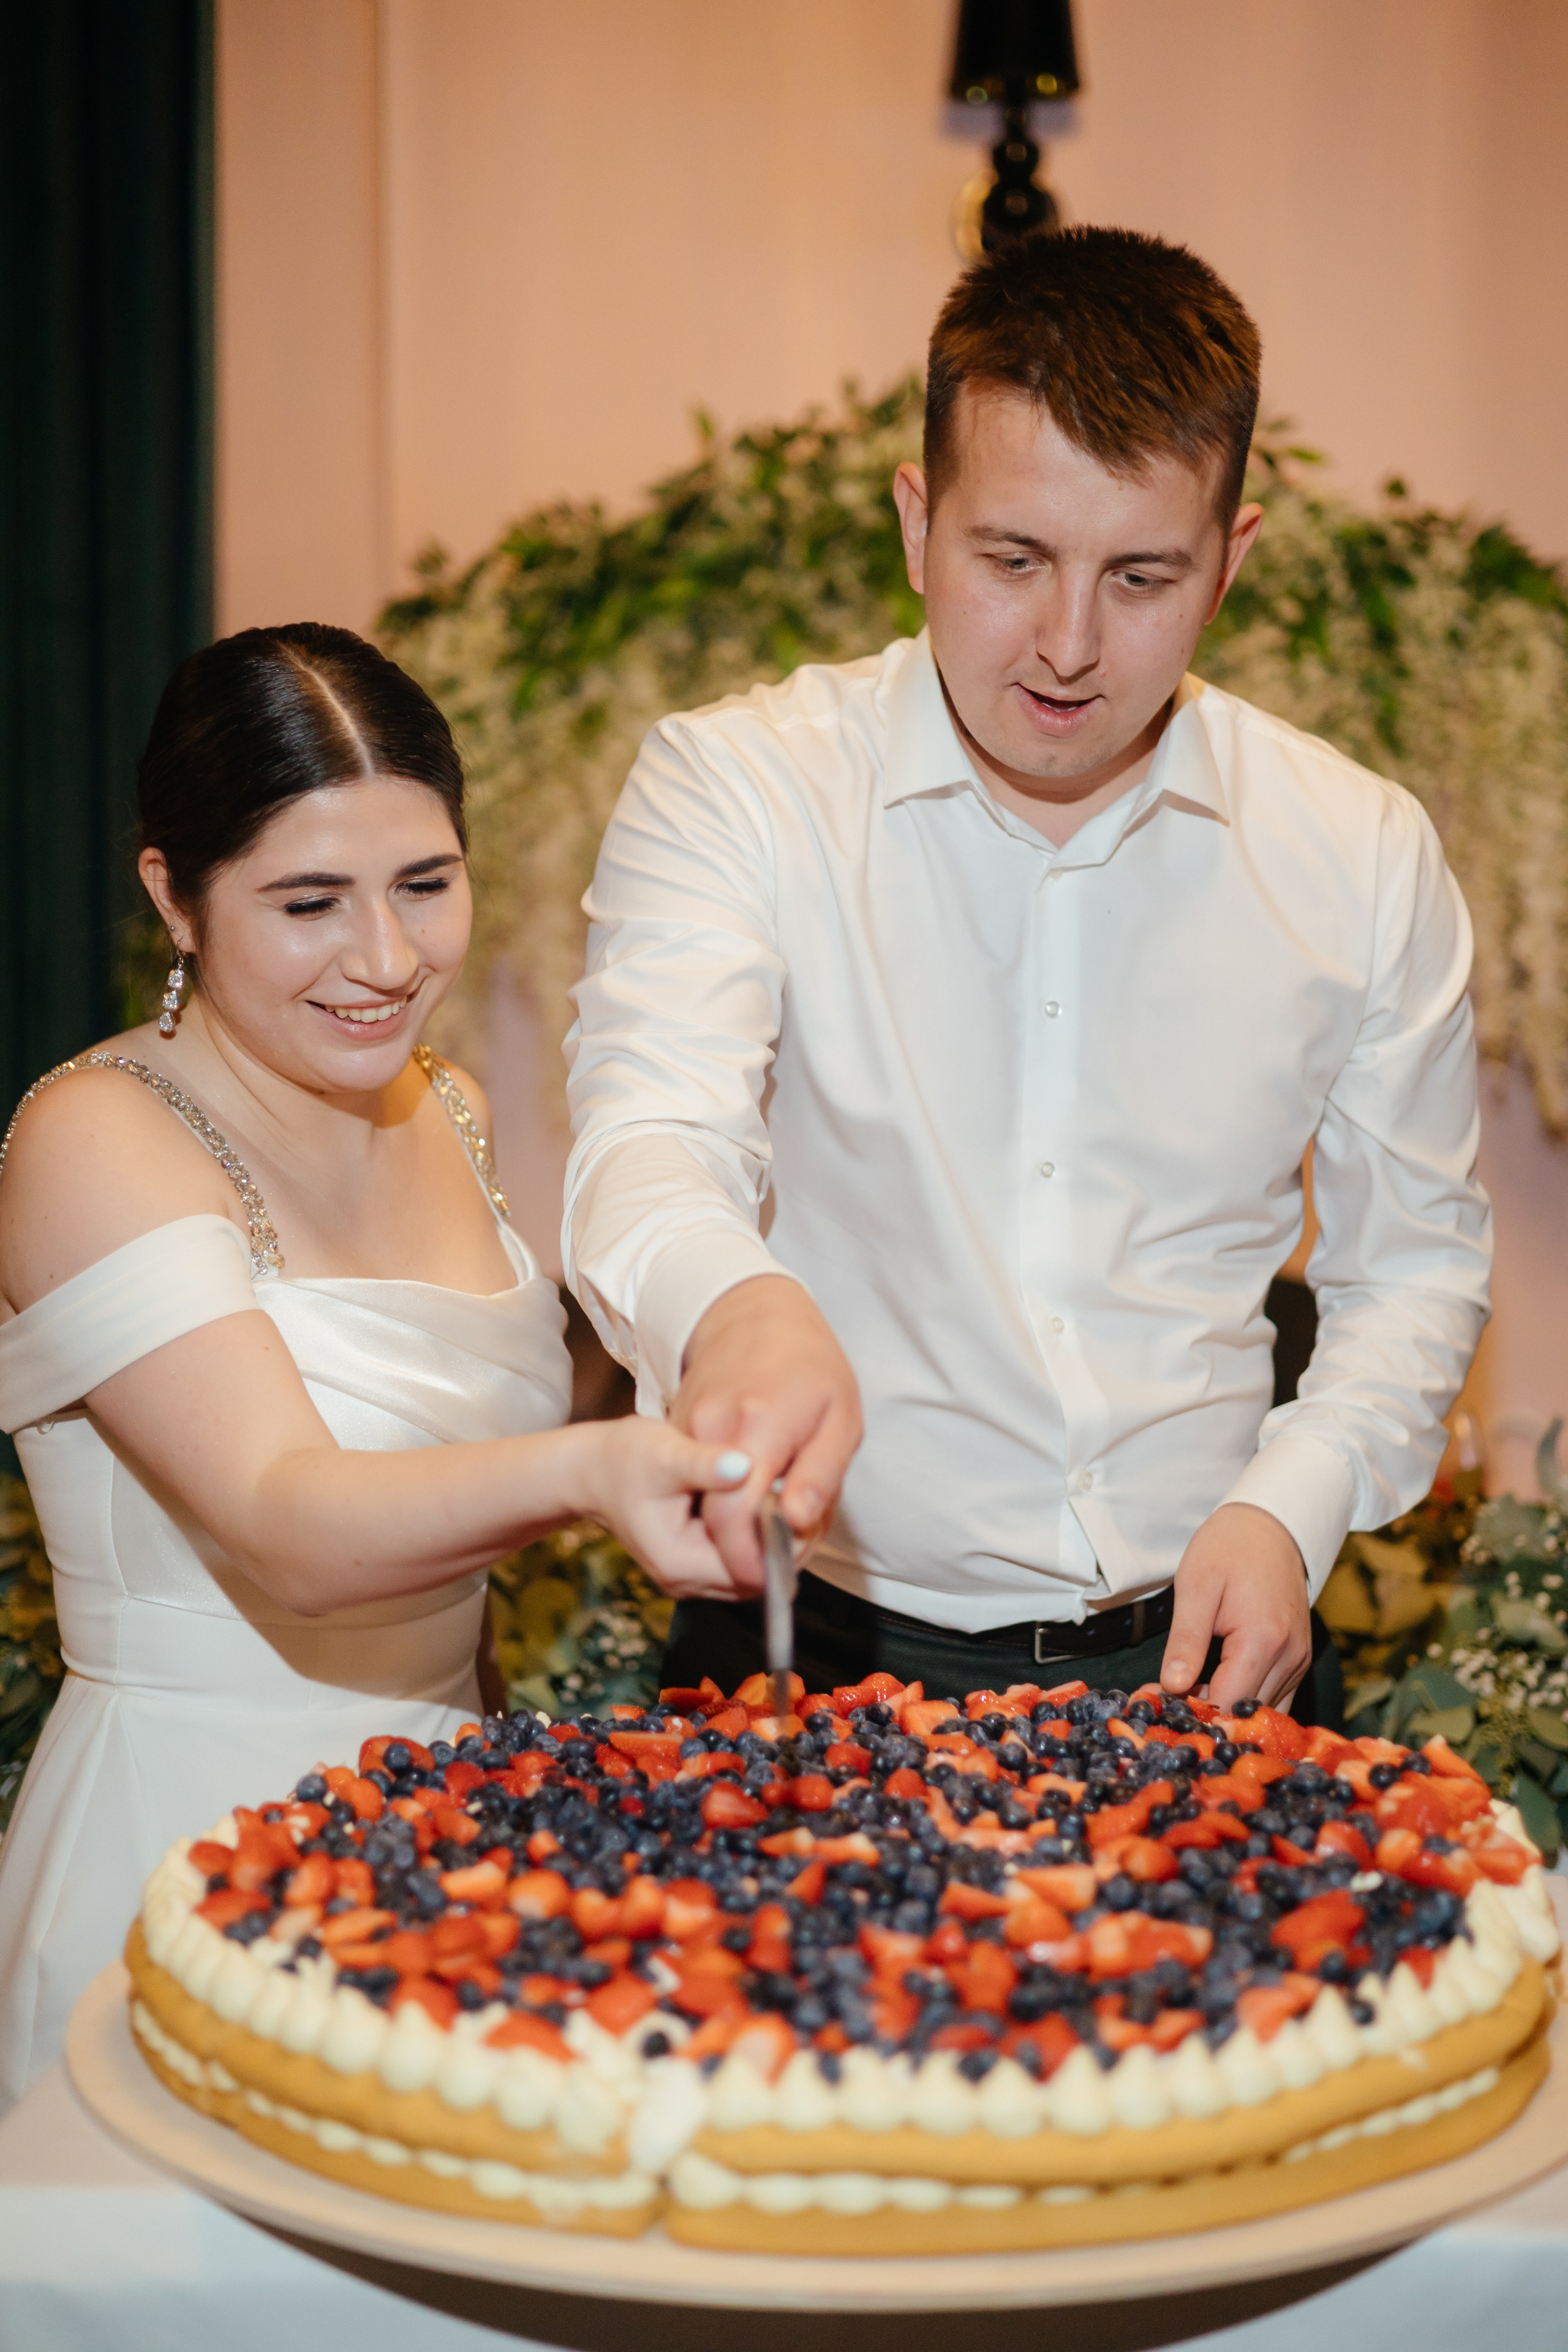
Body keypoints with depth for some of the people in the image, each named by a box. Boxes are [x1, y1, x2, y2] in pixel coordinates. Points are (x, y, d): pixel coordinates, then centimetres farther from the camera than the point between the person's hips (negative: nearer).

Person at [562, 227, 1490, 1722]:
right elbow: (647, 1150, -17)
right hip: (822, 1653, -2)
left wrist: (1292, 1508, -2)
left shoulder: (1366, 858, 5)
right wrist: (732, 1302, -40)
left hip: (1199, 1653, 2)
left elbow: (1415, 1262, 15)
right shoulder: (729, 788, -3)